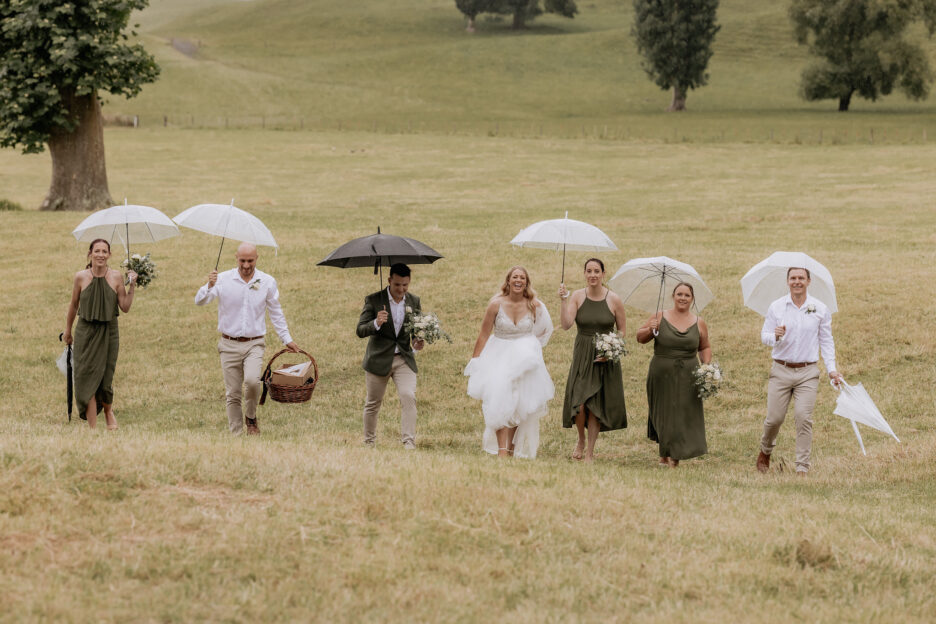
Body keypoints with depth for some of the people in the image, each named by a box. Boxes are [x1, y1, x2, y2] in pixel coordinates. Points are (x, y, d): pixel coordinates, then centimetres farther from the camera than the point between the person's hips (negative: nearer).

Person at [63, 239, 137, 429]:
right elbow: (73, 305, 9)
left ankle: (108, 411, 36)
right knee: (88, 377, -6)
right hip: (86, 332, 0)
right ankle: (92, 426, -2)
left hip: (109, 332, 0)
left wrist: (132, 286, -12)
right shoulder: (81, 277, -4)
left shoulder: (116, 277, -4)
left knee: (106, 378, 4)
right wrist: (67, 330, 18)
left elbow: (125, 307, -3)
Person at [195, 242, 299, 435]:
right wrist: (209, 287, -31)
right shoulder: (223, 279, -2)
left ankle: (251, 418, 1)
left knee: (252, 380, -25)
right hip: (229, 345, 1)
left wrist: (287, 339, 12)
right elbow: (199, 301, -11)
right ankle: (236, 434, 11)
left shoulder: (267, 282, 2)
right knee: (233, 394, 1)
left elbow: (276, 314, 13)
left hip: (254, 344, 0)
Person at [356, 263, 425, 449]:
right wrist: (376, 323, -32)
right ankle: (369, 443, 28)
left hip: (404, 359, 1)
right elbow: (360, 331, -11)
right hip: (378, 360, -1)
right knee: (373, 403, 10)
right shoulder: (373, 300, -7)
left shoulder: (414, 301, 4)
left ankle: (409, 443, -19)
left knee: (409, 397, -18)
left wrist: (417, 342, -8)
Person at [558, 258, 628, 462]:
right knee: (579, 405, -9)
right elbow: (566, 324, -13)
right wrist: (563, 300, -21)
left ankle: (590, 451, 15)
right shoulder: (577, 296, -2)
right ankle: (581, 440, 20)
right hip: (582, 355, 0)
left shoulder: (614, 300, -3)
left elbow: (621, 330, 6)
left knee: (596, 406, 2)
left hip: (606, 359, 0)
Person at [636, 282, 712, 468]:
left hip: (687, 378, 1)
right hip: (662, 375, -1)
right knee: (664, 414, 5)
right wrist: (649, 330, -15)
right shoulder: (660, 318, 1)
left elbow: (705, 348, 16)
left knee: (685, 416, -2)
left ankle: (674, 456, 6)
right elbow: (640, 338, 5)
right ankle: (665, 453, 22)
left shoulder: (699, 323, 6)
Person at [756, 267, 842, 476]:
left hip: (807, 373, 0)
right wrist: (775, 336, -19)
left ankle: (802, 467, -5)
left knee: (803, 417, -10)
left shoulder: (820, 309, 4)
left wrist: (831, 369, 0)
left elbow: (826, 341, 8)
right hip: (781, 370, 0)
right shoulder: (776, 307, 4)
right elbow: (764, 336, 4)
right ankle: (765, 451, 30)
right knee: (774, 418, 0)